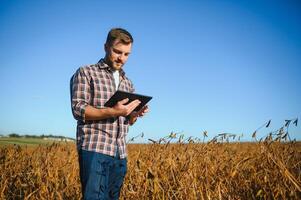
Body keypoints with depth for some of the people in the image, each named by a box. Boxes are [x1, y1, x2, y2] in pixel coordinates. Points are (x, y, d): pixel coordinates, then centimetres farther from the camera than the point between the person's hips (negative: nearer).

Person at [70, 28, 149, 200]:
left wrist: (136, 114, -3)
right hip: (94, 149, -6)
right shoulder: (85, 73, 1)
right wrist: (113, 112, -21)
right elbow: (78, 110, -9)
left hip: (120, 153, 6)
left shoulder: (128, 83, 20)